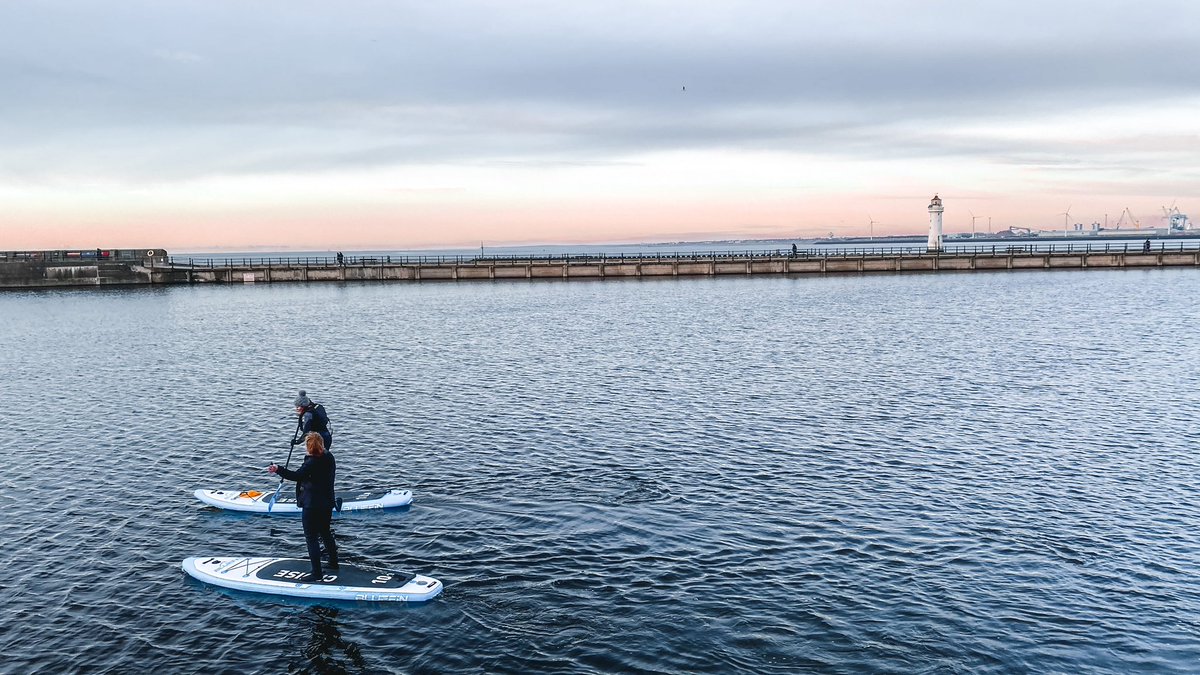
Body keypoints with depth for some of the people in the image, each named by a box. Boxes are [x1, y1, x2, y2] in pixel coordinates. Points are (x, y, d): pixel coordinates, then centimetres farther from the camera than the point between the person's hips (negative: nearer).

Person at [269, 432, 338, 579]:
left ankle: (317, 572, 0)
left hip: (312, 506, -9)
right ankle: (333, 563, 36)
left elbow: (296, 475, -28)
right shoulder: (329, 457, 3)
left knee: (312, 538, -1)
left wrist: (279, 470, -29)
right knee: (325, 533, 24)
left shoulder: (312, 462, -22)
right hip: (327, 503, 9)